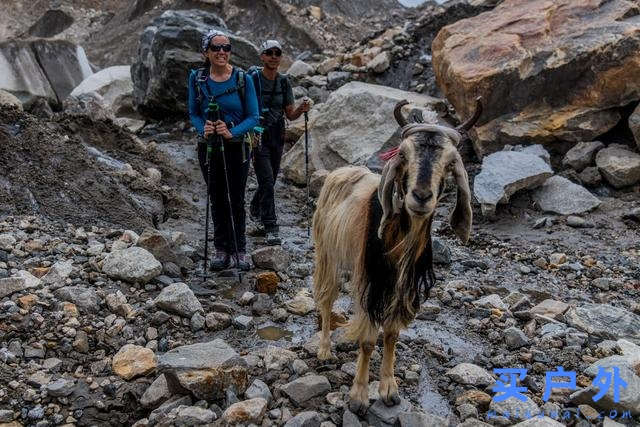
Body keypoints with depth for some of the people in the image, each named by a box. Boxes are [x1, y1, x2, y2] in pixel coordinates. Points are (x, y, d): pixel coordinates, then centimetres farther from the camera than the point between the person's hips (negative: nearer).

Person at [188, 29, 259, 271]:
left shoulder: (243, 79, -9)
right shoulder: (196, 78, -3)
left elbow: (253, 117, -7)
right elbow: (193, 113, 5)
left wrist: (232, 132, -23)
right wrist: (203, 128, -16)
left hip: (237, 147, -2)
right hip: (208, 147, 2)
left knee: (236, 200, 4)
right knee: (217, 200, 10)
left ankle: (240, 250, 19)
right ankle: (221, 250, 23)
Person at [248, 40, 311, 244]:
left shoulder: (284, 81, 5)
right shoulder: (252, 79, -10)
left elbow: (290, 114, 6)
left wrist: (302, 109, -14)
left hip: (277, 135, 5)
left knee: (269, 181, 16)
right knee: (267, 183, -11)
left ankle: (255, 210, 42)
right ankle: (270, 227, -4)